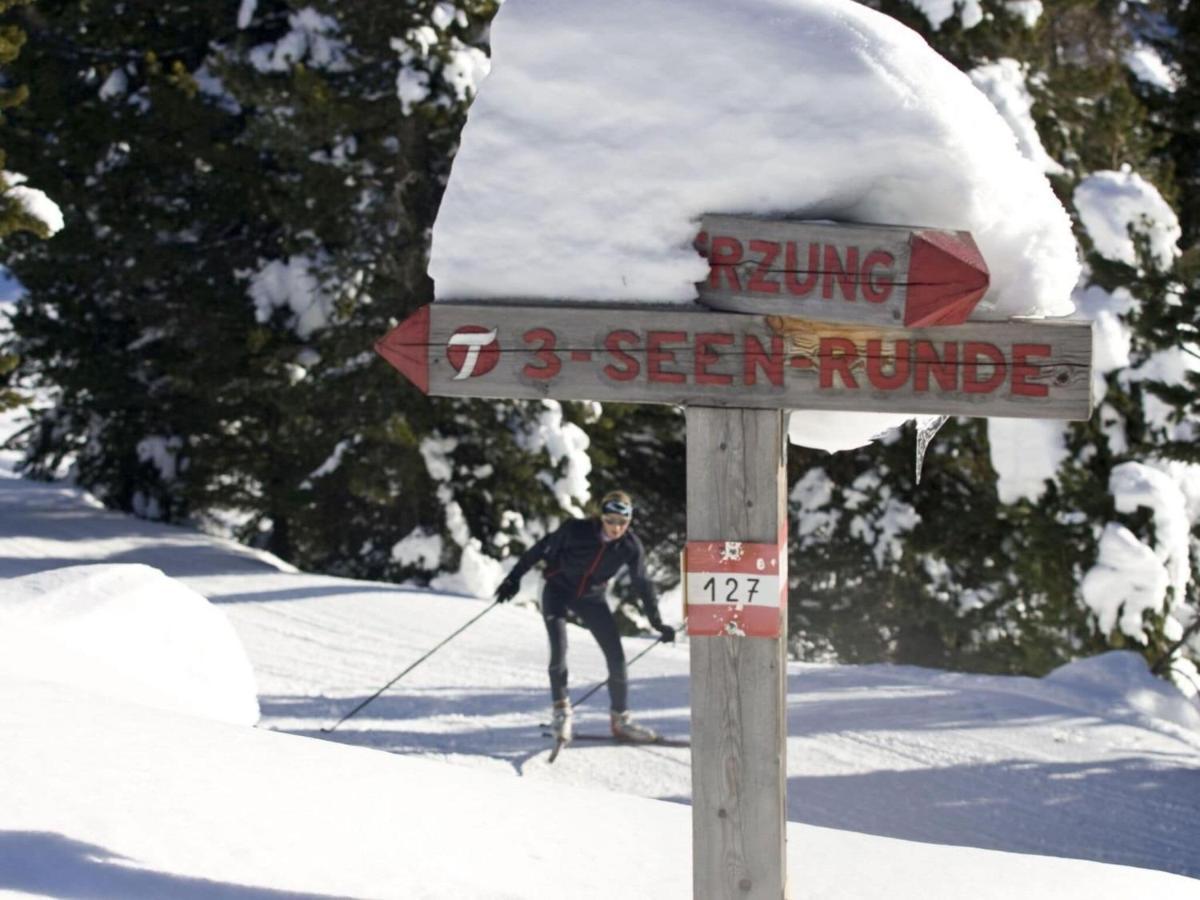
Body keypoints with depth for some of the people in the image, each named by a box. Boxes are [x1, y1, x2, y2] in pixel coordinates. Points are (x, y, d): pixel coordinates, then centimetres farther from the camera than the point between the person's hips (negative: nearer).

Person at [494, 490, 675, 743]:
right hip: (558, 591, -3)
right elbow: (542, 549, -13)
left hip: (591, 598, 3)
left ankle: (620, 720, 12)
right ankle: (561, 711, -6)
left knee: (616, 657, -3)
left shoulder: (630, 546, -18)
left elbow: (642, 584, -7)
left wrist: (657, 622, -7)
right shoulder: (576, 530, -26)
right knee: (559, 648, -23)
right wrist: (514, 578, -10)